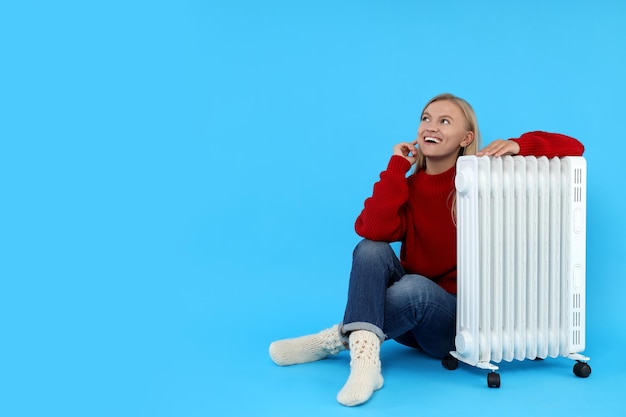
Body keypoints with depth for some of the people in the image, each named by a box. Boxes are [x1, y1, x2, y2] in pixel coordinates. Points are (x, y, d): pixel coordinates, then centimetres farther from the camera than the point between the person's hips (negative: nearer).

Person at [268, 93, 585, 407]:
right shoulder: (407, 187, 1)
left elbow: (571, 148, -7)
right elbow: (372, 230, -21)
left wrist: (518, 145, -25)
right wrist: (397, 166, -14)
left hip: (462, 319, -2)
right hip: (411, 319, 3)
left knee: (414, 287, -34)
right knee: (371, 249, -24)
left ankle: (336, 339, -20)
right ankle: (364, 353, -39)